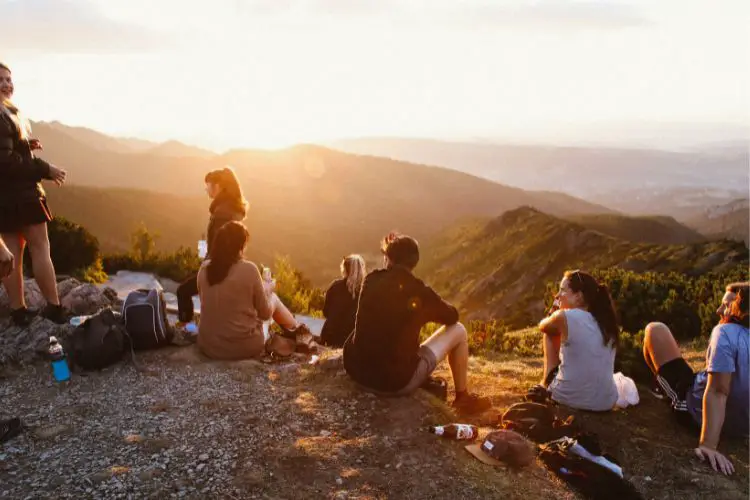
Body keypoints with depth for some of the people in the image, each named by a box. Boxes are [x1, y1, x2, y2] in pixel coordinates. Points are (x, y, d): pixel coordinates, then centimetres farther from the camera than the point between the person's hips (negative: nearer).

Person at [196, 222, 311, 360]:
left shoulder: (204, 268, -4)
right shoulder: (248, 269, -16)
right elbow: (266, 313, -6)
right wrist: (268, 288, 13)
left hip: (208, 346, 5)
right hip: (244, 348, -4)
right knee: (272, 297, 18)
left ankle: (296, 328, 40)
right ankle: (297, 330, 40)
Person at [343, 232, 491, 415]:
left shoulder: (371, 281, 0)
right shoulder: (419, 291, -10)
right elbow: (452, 317, 9)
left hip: (356, 370, 5)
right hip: (397, 381, -4)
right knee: (458, 331, 10)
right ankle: (463, 398, 29)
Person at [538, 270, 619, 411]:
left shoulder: (565, 317, -14)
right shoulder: (606, 320, 3)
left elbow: (543, 326, 11)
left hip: (570, 399, -5)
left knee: (550, 333, 14)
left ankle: (546, 383, 28)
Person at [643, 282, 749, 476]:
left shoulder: (726, 332, -23)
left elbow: (717, 393, -30)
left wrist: (708, 444, -32)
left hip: (695, 410, -6)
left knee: (655, 329, 2)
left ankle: (660, 384, 28)